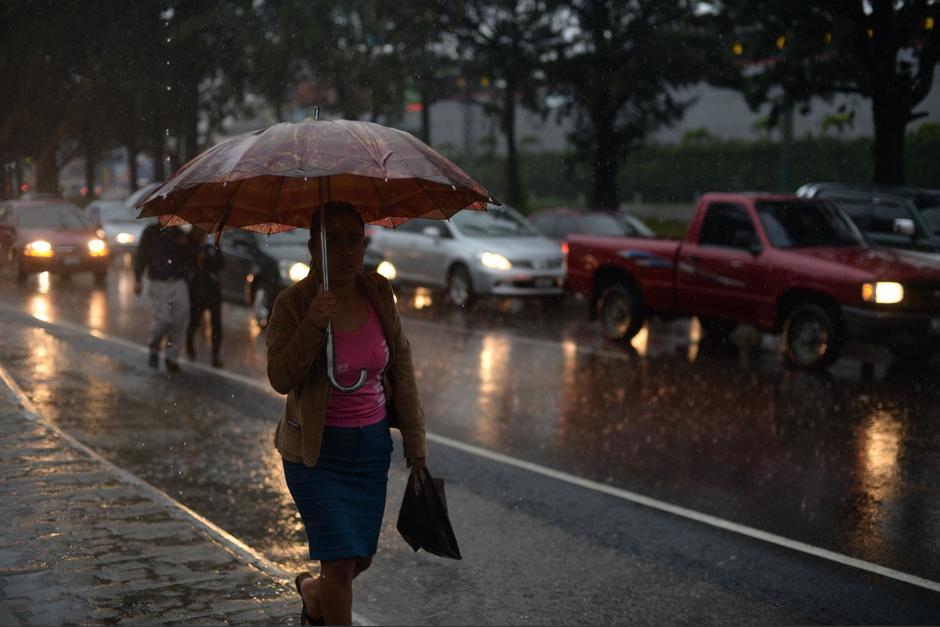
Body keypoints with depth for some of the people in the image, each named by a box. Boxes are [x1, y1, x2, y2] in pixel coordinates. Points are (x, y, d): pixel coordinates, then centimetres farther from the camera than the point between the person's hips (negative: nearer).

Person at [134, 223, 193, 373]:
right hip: (158, 284, -3)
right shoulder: (151, 232, 1)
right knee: (162, 319, -13)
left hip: (178, 283, 3)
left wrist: (184, 246, -6)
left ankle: (171, 358, 10)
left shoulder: (180, 234, 10)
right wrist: (137, 280, -7)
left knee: (180, 320, -4)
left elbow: (187, 260, 14)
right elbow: (140, 256, 1)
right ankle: (154, 350, 15)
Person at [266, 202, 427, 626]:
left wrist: (414, 439, 7)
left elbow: (401, 365, 6)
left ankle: (312, 592, 46)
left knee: (361, 558, 13)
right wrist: (312, 327, -37)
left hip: (372, 446, 5)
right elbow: (281, 379, -23)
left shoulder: (379, 293, -3)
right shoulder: (293, 303, -15)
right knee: (340, 561, -9)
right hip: (316, 451, -4)